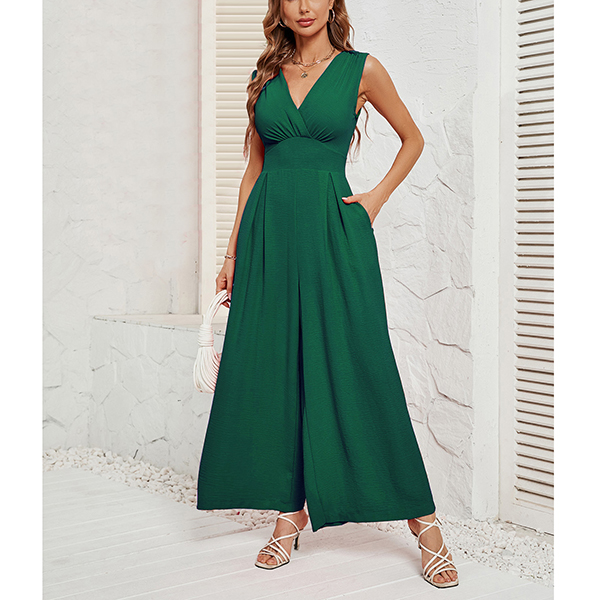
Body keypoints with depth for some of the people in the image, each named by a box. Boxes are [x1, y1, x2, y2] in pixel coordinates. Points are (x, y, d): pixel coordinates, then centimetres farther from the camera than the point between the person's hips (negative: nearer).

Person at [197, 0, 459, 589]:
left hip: (332, 230, -4)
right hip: (268, 231, 4)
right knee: (271, 369, 2)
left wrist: (377, 197, -1)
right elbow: (255, 166, 14)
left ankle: (421, 518, 3)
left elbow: (412, 139, 14)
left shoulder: (361, 70, 3)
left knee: (358, 369, -6)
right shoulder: (267, 76, 12)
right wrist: (234, 251, 11)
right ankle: (290, 512, 15)